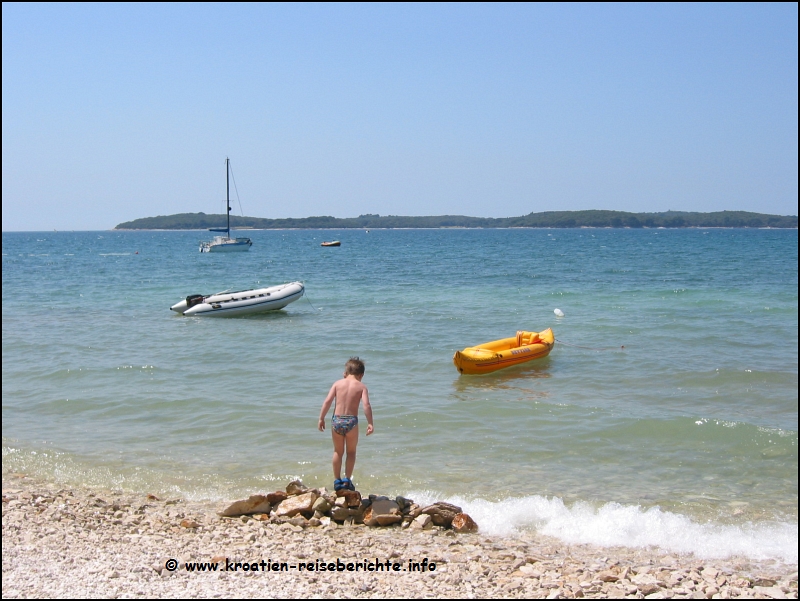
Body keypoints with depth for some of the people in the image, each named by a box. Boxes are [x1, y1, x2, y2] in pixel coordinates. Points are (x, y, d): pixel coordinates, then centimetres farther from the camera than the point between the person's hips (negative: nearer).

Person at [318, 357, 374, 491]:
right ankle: (347, 480, 12)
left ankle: (337, 481, 22)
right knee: (351, 452, 16)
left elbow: (328, 401, -3)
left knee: (338, 451, 18)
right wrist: (370, 423, -8)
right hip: (351, 421, -2)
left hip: (336, 420, 2)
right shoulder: (361, 387, 1)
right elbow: (366, 405, -11)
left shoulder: (338, 383, 5)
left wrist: (321, 418, 3)